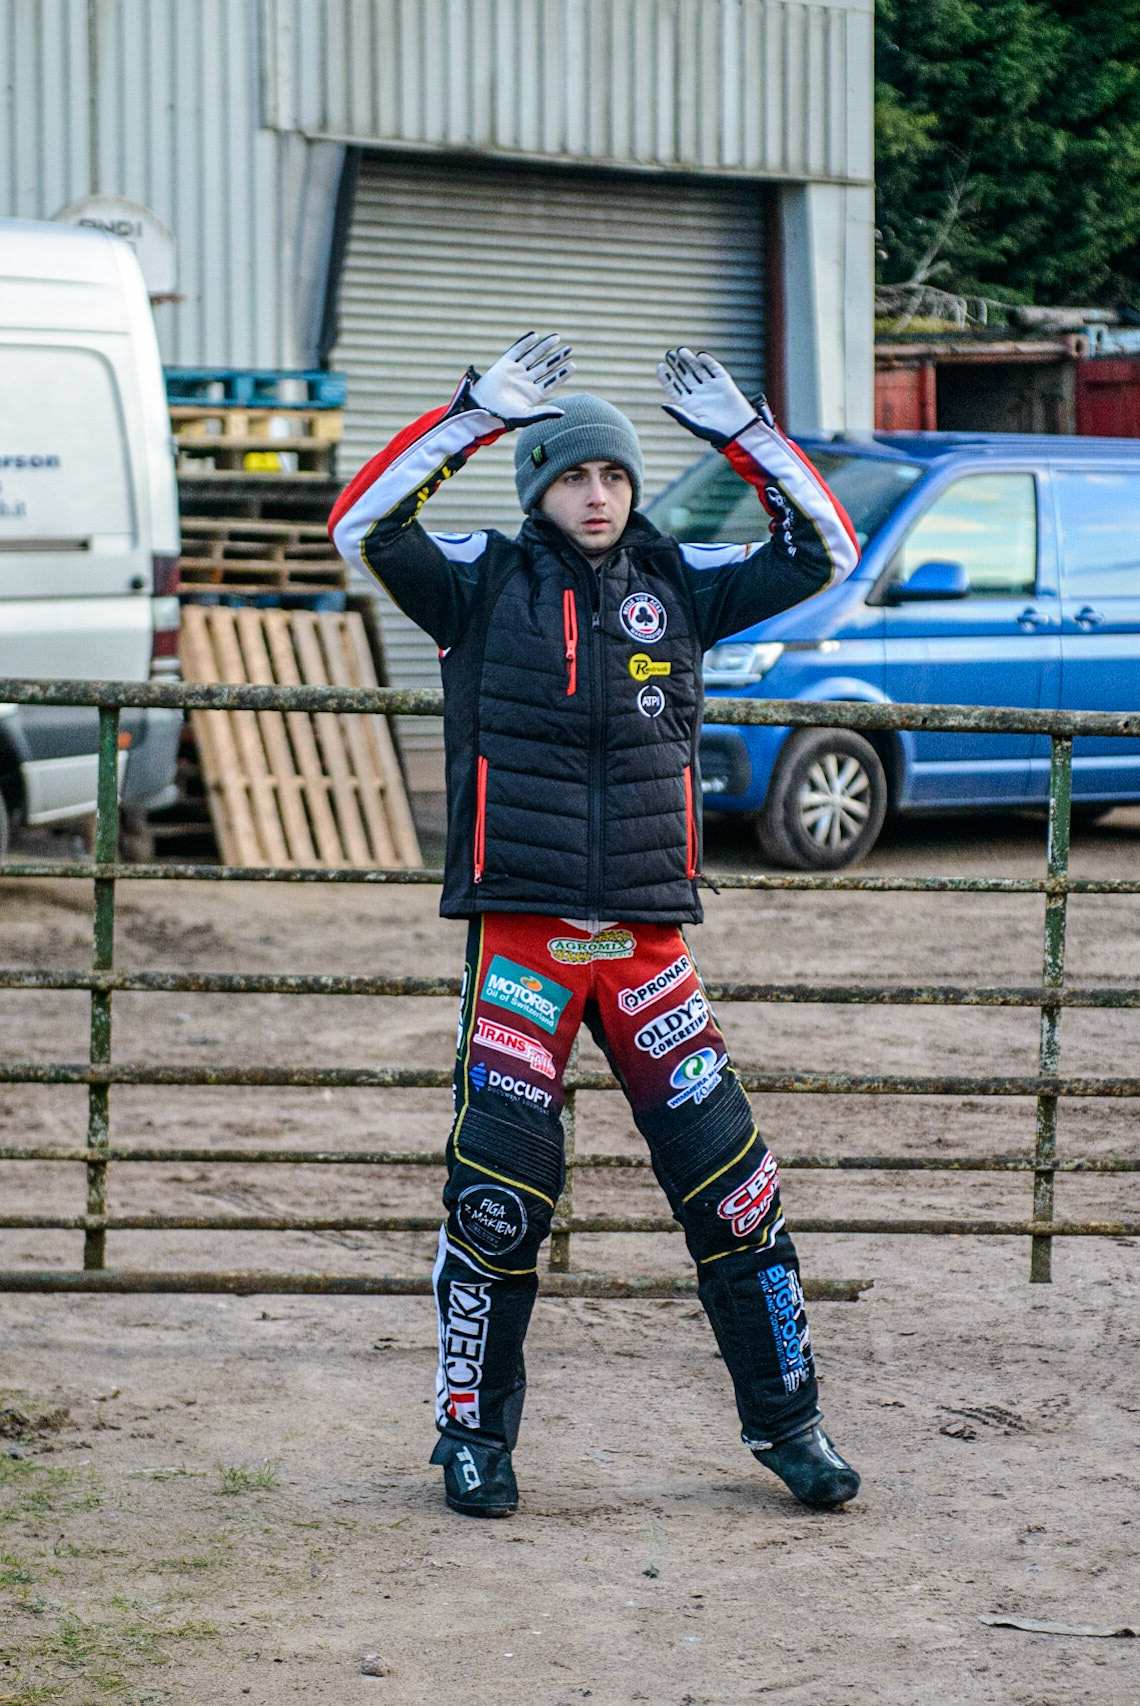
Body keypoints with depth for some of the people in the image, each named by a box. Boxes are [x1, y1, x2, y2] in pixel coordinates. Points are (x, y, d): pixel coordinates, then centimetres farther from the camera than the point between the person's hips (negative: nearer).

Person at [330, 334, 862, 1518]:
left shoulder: (676, 586, 10)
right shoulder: (482, 585, 2)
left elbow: (822, 552, 7)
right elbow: (364, 526, -12)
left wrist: (739, 429, -2)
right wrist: (479, 410, -16)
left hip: (646, 940, 2)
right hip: (520, 935, -2)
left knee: (727, 1175, 1)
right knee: (498, 1187, -3)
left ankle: (786, 1419, 13)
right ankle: (473, 1433, 12)